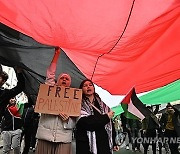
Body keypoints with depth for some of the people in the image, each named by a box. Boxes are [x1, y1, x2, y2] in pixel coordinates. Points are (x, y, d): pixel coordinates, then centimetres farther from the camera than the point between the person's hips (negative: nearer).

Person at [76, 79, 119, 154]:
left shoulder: (103, 106, 9)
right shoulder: (80, 105, -5)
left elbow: (110, 124, 9)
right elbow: (86, 123, -19)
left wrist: (113, 143, 6)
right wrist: (106, 117, -9)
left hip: (104, 145, 4)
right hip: (86, 145, -3)